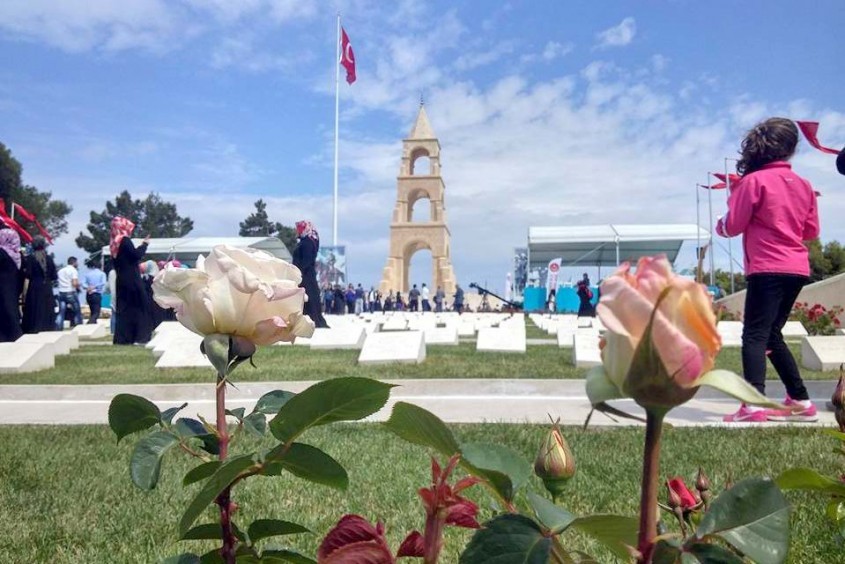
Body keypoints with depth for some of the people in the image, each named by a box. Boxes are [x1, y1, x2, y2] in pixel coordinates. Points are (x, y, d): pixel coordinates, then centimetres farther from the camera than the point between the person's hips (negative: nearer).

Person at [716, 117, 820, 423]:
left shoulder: (753, 181, -7)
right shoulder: (803, 185, 11)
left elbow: (732, 227, -5)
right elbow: (811, 231, 16)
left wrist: (720, 224, 16)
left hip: (767, 269, -6)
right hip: (797, 269, 7)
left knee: (755, 335, -10)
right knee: (771, 334, 16)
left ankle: (754, 404, -23)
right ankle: (800, 401, 18)